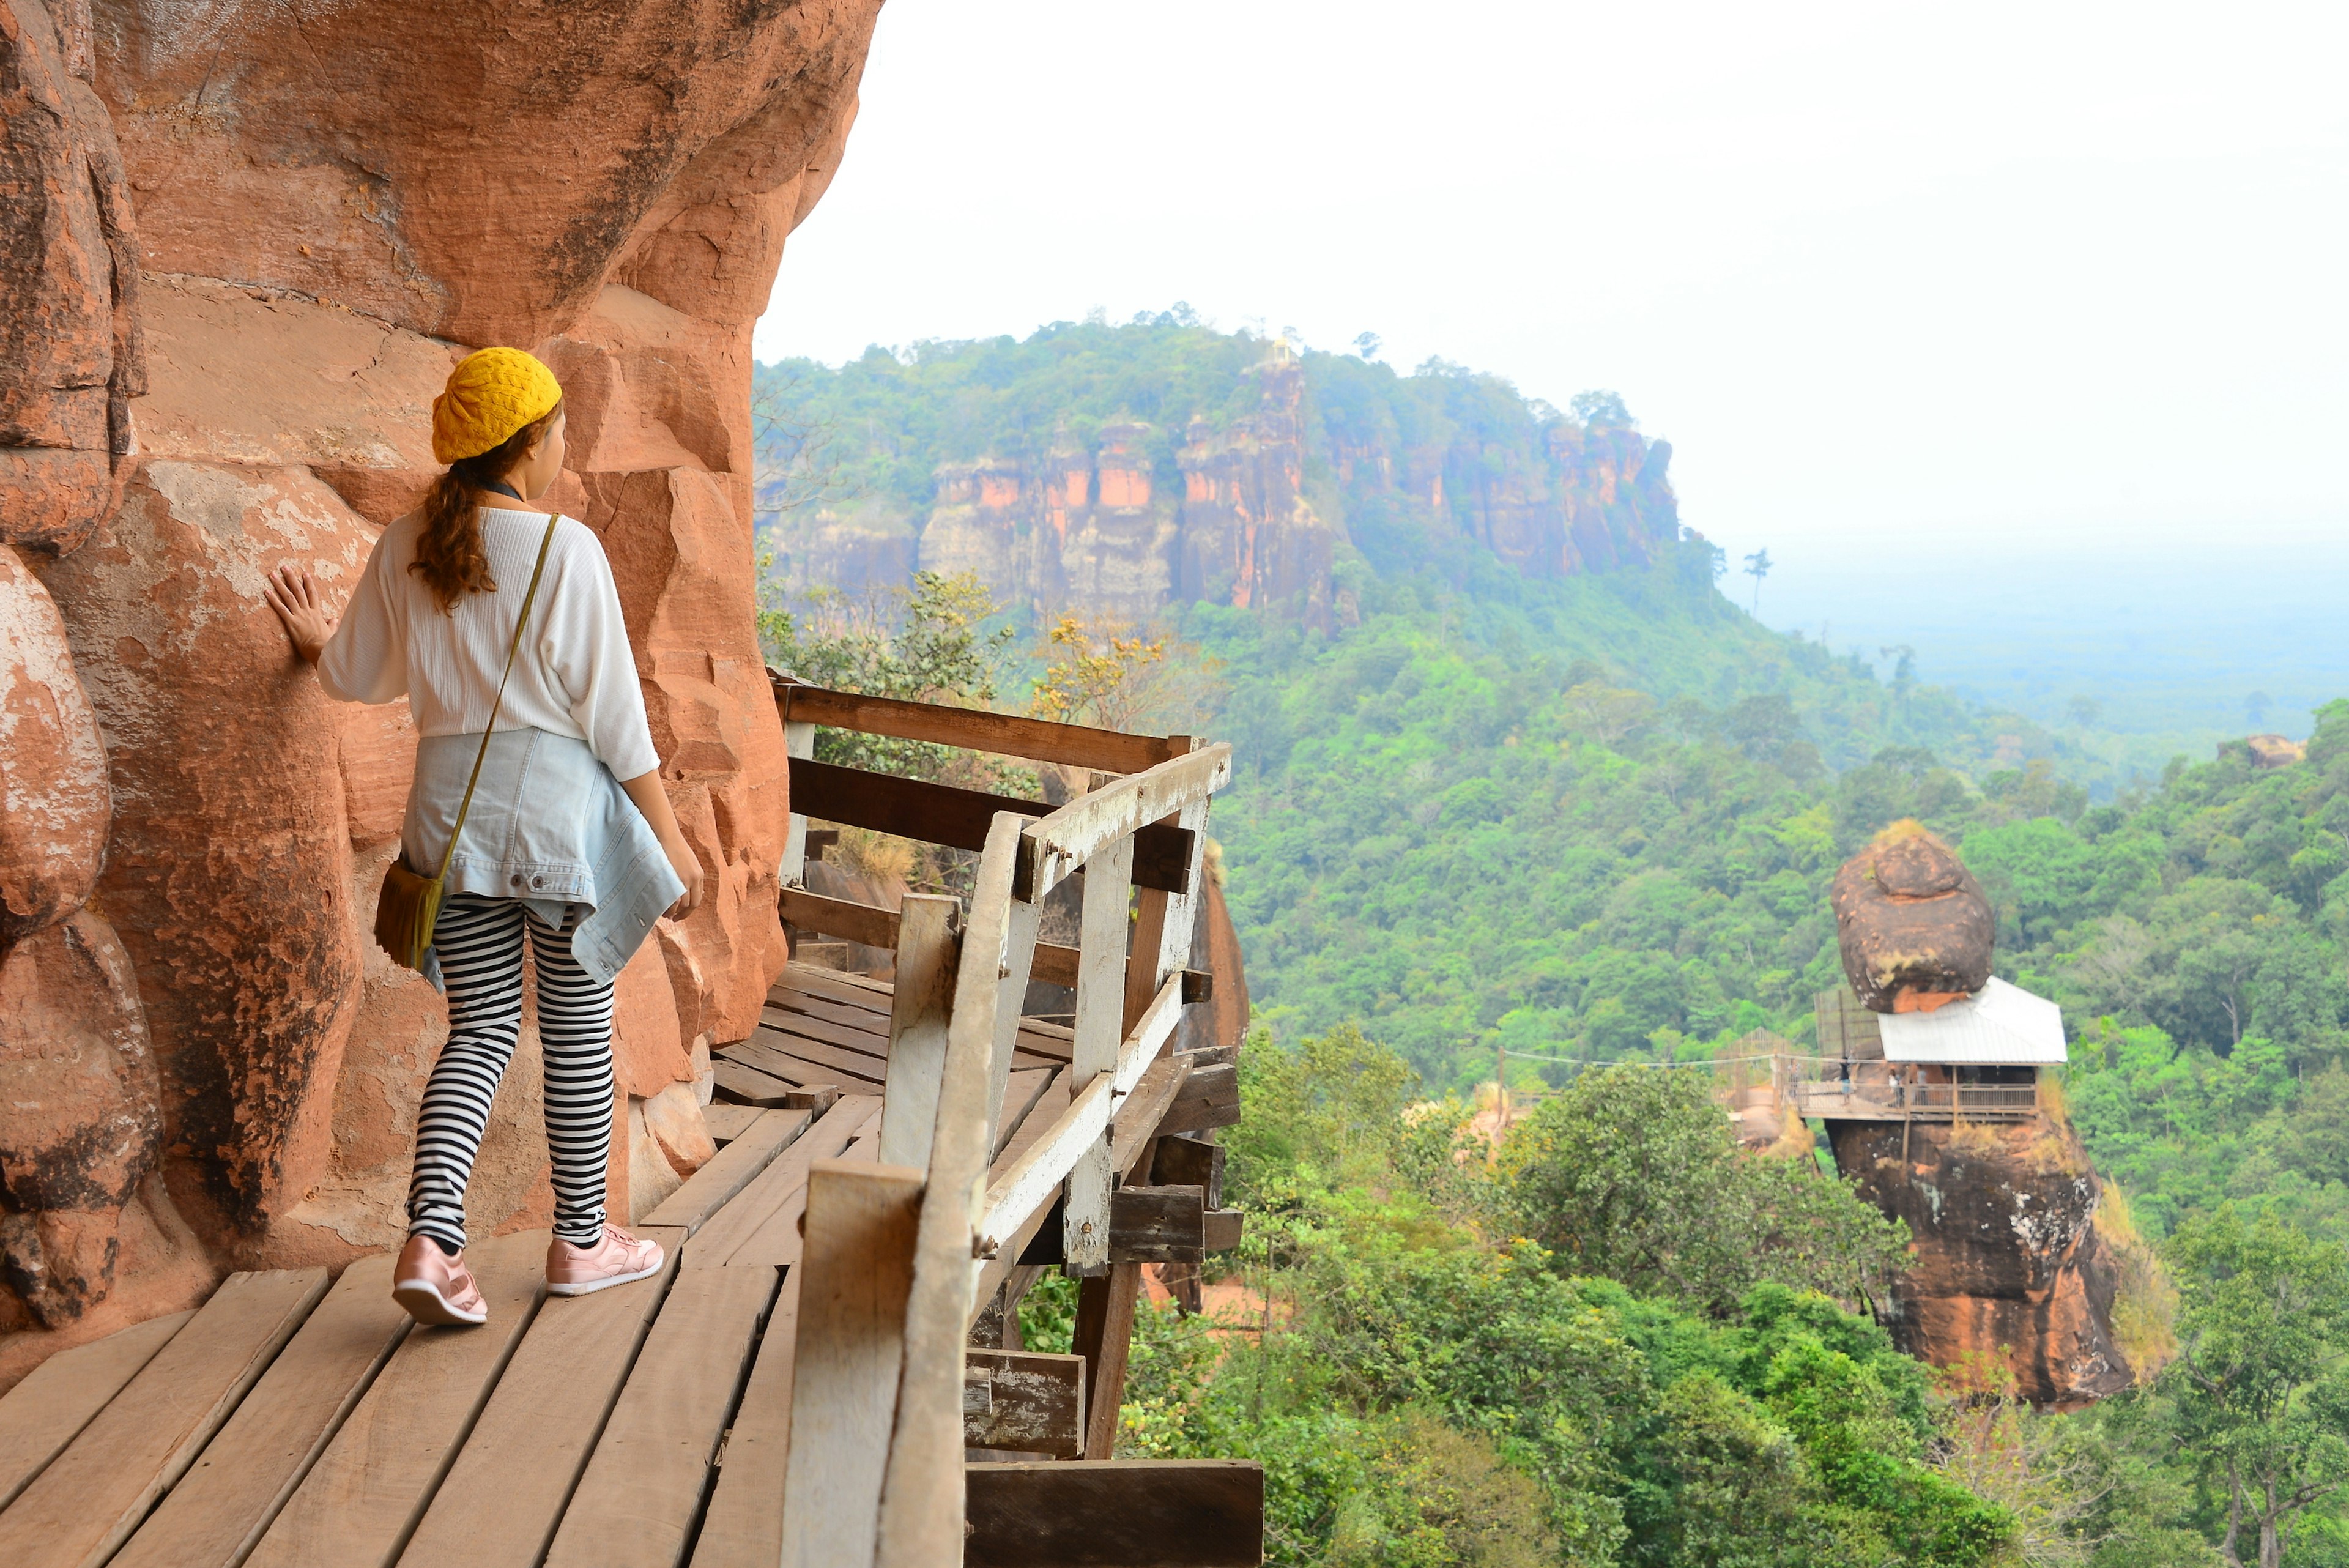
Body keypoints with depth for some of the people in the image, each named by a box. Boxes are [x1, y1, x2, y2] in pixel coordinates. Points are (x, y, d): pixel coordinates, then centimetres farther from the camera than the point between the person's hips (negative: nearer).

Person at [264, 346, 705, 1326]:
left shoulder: (403, 551, 3)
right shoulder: (563, 550, -12)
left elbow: (355, 679, 17)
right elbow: (613, 713, -11)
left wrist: (319, 642, 41)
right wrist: (670, 839, -4)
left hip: (451, 806, 5)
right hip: (560, 803, -5)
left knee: (480, 1028, 11)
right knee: (578, 1028, 10)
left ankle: (430, 1238, -5)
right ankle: (581, 1242, 21)